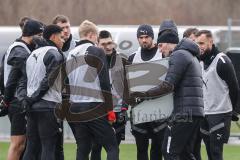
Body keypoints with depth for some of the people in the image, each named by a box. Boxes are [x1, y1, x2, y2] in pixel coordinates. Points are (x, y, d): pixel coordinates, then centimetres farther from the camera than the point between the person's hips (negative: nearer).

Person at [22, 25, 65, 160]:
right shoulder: (54, 54, -8)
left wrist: (29, 100, 15)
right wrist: (32, 99, -8)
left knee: (31, 147, 10)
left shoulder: (33, 54, 19)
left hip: (32, 107, 8)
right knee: (48, 147, -6)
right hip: (48, 106, -8)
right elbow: (48, 81, -14)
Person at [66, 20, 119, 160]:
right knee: (112, 147, -2)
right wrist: (110, 108, -5)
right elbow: (105, 82, -9)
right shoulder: (96, 52, -4)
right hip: (94, 108, -6)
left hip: (75, 109, 6)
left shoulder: (71, 55, 15)